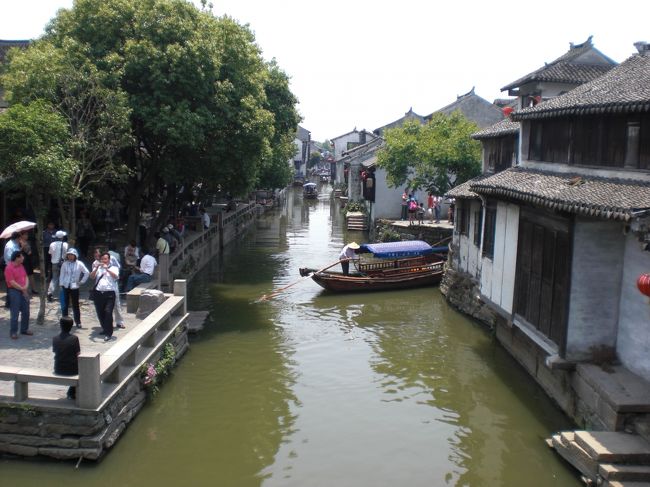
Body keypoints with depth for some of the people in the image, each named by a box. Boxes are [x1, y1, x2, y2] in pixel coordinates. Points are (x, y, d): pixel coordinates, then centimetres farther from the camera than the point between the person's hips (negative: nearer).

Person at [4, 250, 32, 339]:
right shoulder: (9, 268, -15)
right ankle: (13, 332, 5)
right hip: (14, 291, -7)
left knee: (26, 311, 12)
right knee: (15, 313, -3)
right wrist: (22, 289, -11)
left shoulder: (21, 266, 9)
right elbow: (12, 282, -18)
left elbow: (25, 276, 12)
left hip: (24, 291, 7)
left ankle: (24, 329, 24)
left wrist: (26, 286, -5)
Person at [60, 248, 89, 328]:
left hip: (74, 287, -2)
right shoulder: (65, 264, 3)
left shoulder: (79, 264, -3)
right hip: (65, 287, 2)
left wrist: (82, 281, -2)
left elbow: (87, 273, -1)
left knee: (75, 305, 4)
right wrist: (61, 284, 0)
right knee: (64, 305, 4)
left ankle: (78, 322, 10)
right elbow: (62, 274, 6)